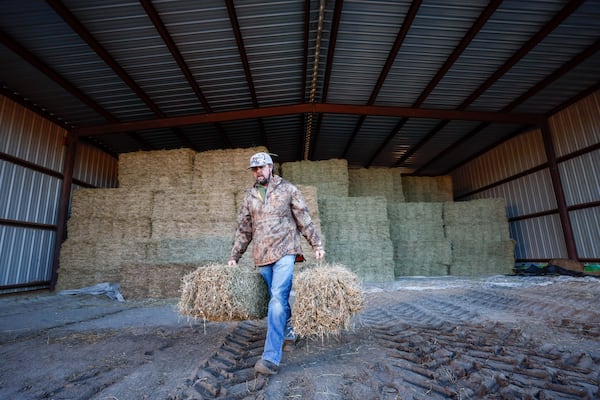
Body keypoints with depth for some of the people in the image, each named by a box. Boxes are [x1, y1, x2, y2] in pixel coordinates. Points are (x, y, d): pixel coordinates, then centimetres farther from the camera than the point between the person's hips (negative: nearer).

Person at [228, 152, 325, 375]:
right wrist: (234, 257, 13)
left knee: (278, 298, -14)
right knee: (278, 299, 13)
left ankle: (271, 358, -11)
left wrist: (317, 245, -1)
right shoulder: (249, 196, 12)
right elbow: (243, 230, 14)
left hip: (285, 251, -4)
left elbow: (304, 220, 3)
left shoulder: (288, 189, 3)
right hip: (262, 256, 4)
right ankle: (291, 331, 36)